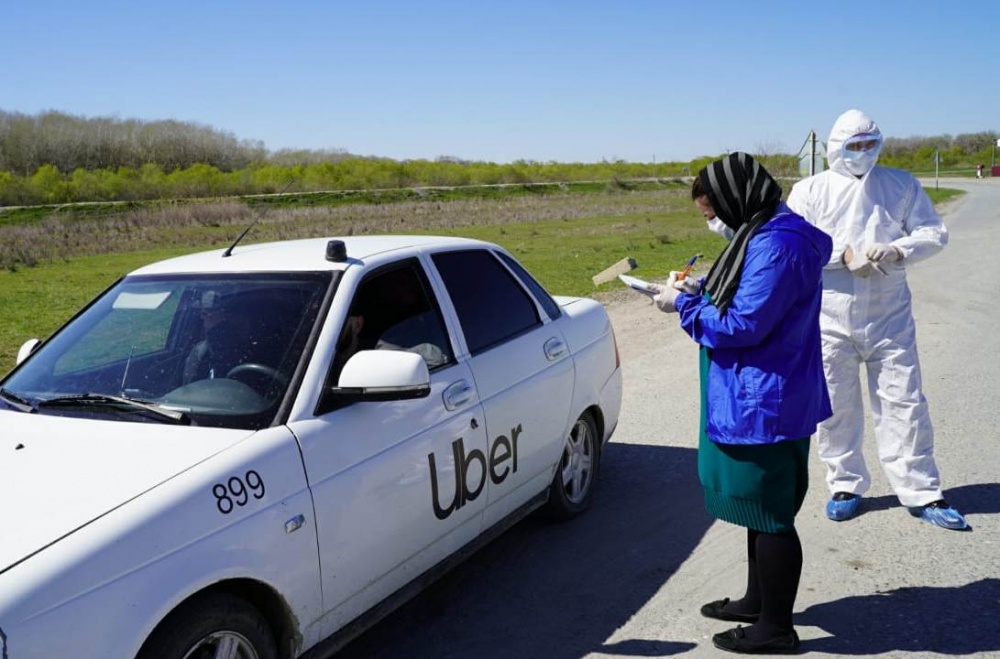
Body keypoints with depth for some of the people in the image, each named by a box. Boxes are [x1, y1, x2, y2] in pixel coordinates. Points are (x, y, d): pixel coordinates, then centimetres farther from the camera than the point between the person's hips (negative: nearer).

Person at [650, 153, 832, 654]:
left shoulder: (776, 245, -22)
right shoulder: (766, 236, 11)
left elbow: (743, 326, -24)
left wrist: (684, 305, -12)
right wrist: (699, 293, 5)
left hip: (764, 406, -11)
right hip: (758, 401, 11)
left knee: (769, 515, 3)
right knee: (760, 509, 21)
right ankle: (758, 599, 37)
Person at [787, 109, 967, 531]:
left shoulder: (902, 185, 8)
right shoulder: (810, 190, 3)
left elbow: (933, 232, 4)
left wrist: (897, 250, -16)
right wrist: (843, 254, -20)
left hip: (889, 317, 1)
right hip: (830, 318, 0)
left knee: (904, 402, 2)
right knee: (835, 405, 7)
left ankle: (921, 492, 12)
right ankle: (846, 484, 22)